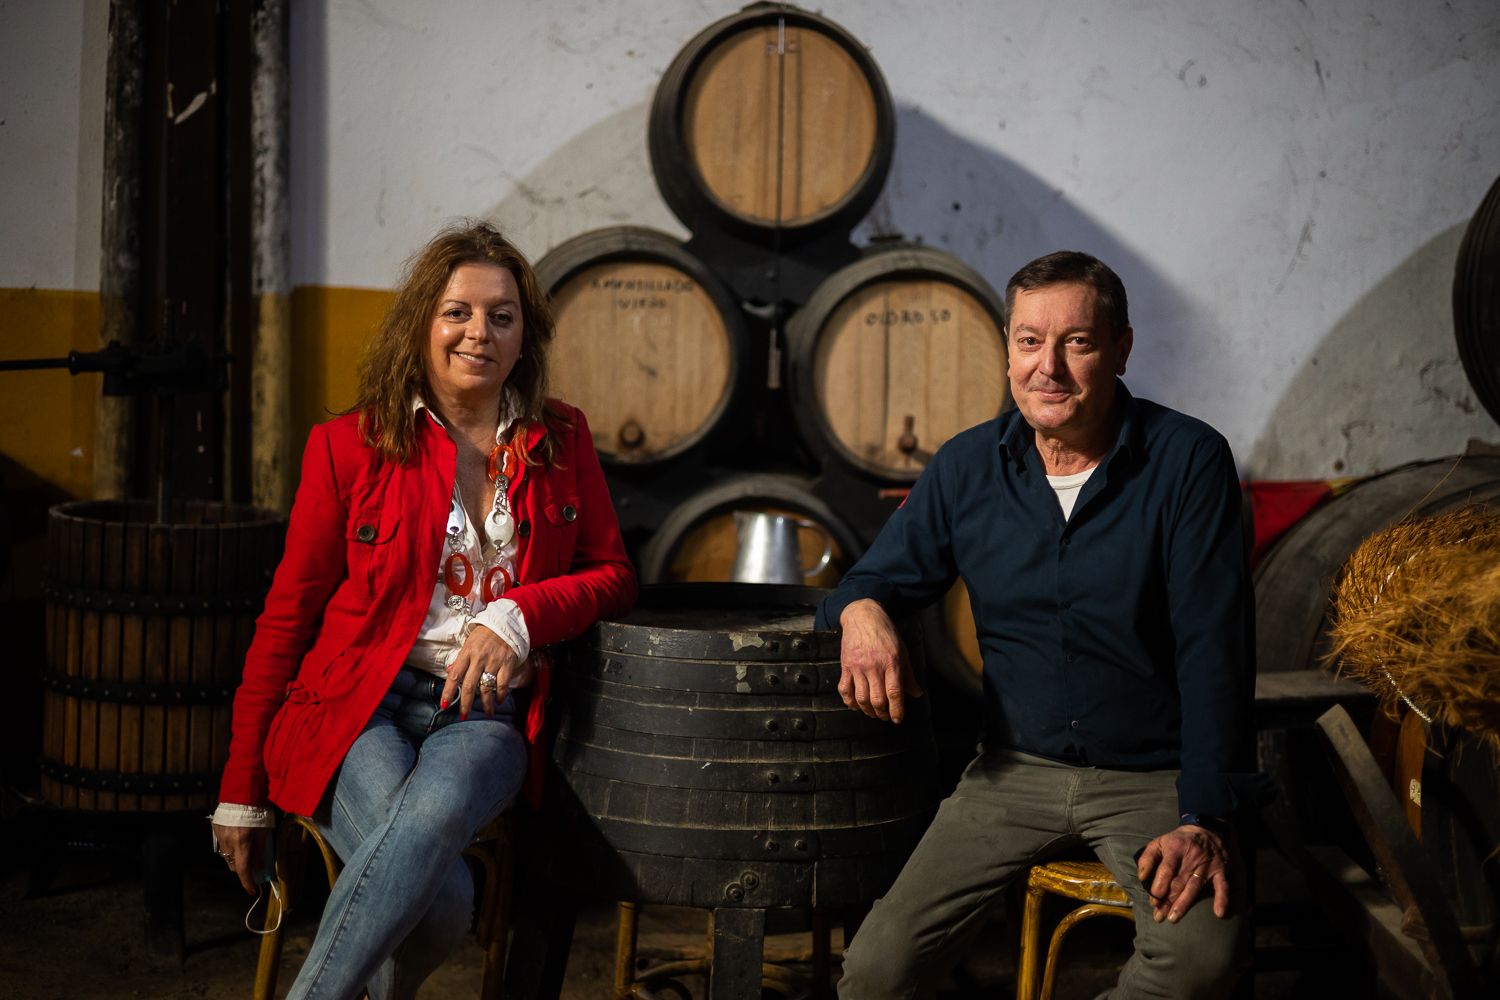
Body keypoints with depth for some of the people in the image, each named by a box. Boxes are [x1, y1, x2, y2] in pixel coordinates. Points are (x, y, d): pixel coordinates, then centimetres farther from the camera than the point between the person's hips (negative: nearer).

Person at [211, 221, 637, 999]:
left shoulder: (562, 442, 12)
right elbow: (288, 615, 8)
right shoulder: (349, 445, 5)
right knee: (443, 896, -31)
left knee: (432, 813, -35)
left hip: (484, 714, 2)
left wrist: (516, 615, -10)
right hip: (356, 707, -1)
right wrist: (242, 792, 8)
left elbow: (613, 575, 12)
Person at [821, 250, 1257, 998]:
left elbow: (1212, 650, -11)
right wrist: (863, 613, -15)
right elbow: (877, 580, 11)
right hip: (1016, 769, 3)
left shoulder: (1188, 460, -8)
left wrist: (1204, 818, -18)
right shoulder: (966, 467, 3)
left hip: (1153, 776, -2)